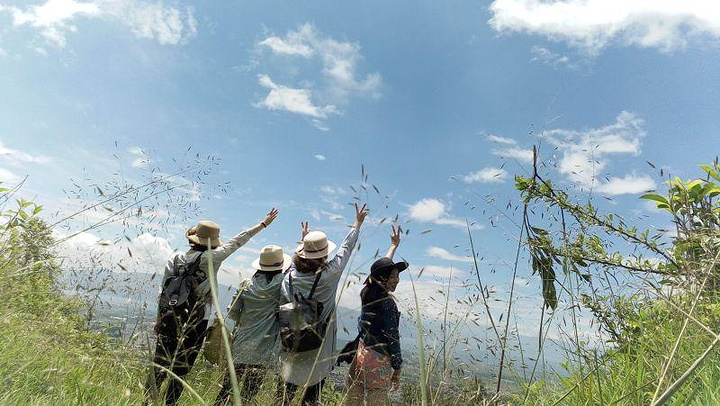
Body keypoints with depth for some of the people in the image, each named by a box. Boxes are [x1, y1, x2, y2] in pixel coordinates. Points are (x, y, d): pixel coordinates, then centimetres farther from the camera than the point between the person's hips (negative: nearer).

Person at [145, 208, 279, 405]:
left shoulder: (175, 258, 1)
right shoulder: (211, 258, -12)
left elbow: (164, 292, 5)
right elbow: (238, 241, -7)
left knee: (160, 366, 16)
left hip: (170, 319, 4)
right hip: (196, 323, -4)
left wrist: (159, 320, 17)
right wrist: (264, 223, 1)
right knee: (180, 371, 10)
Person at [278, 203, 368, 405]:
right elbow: (346, 249, -6)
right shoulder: (330, 275, -18)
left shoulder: (290, 276, -10)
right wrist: (358, 223, 9)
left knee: (288, 389, 18)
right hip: (319, 350, -3)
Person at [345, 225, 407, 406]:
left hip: (360, 351, 8)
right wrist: (397, 369, -5)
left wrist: (394, 245, 35)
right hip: (378, 358, -8)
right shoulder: (387, 302, -14)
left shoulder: (368, 292, 7)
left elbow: (383, 265, 21)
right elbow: (392, 336, -13)